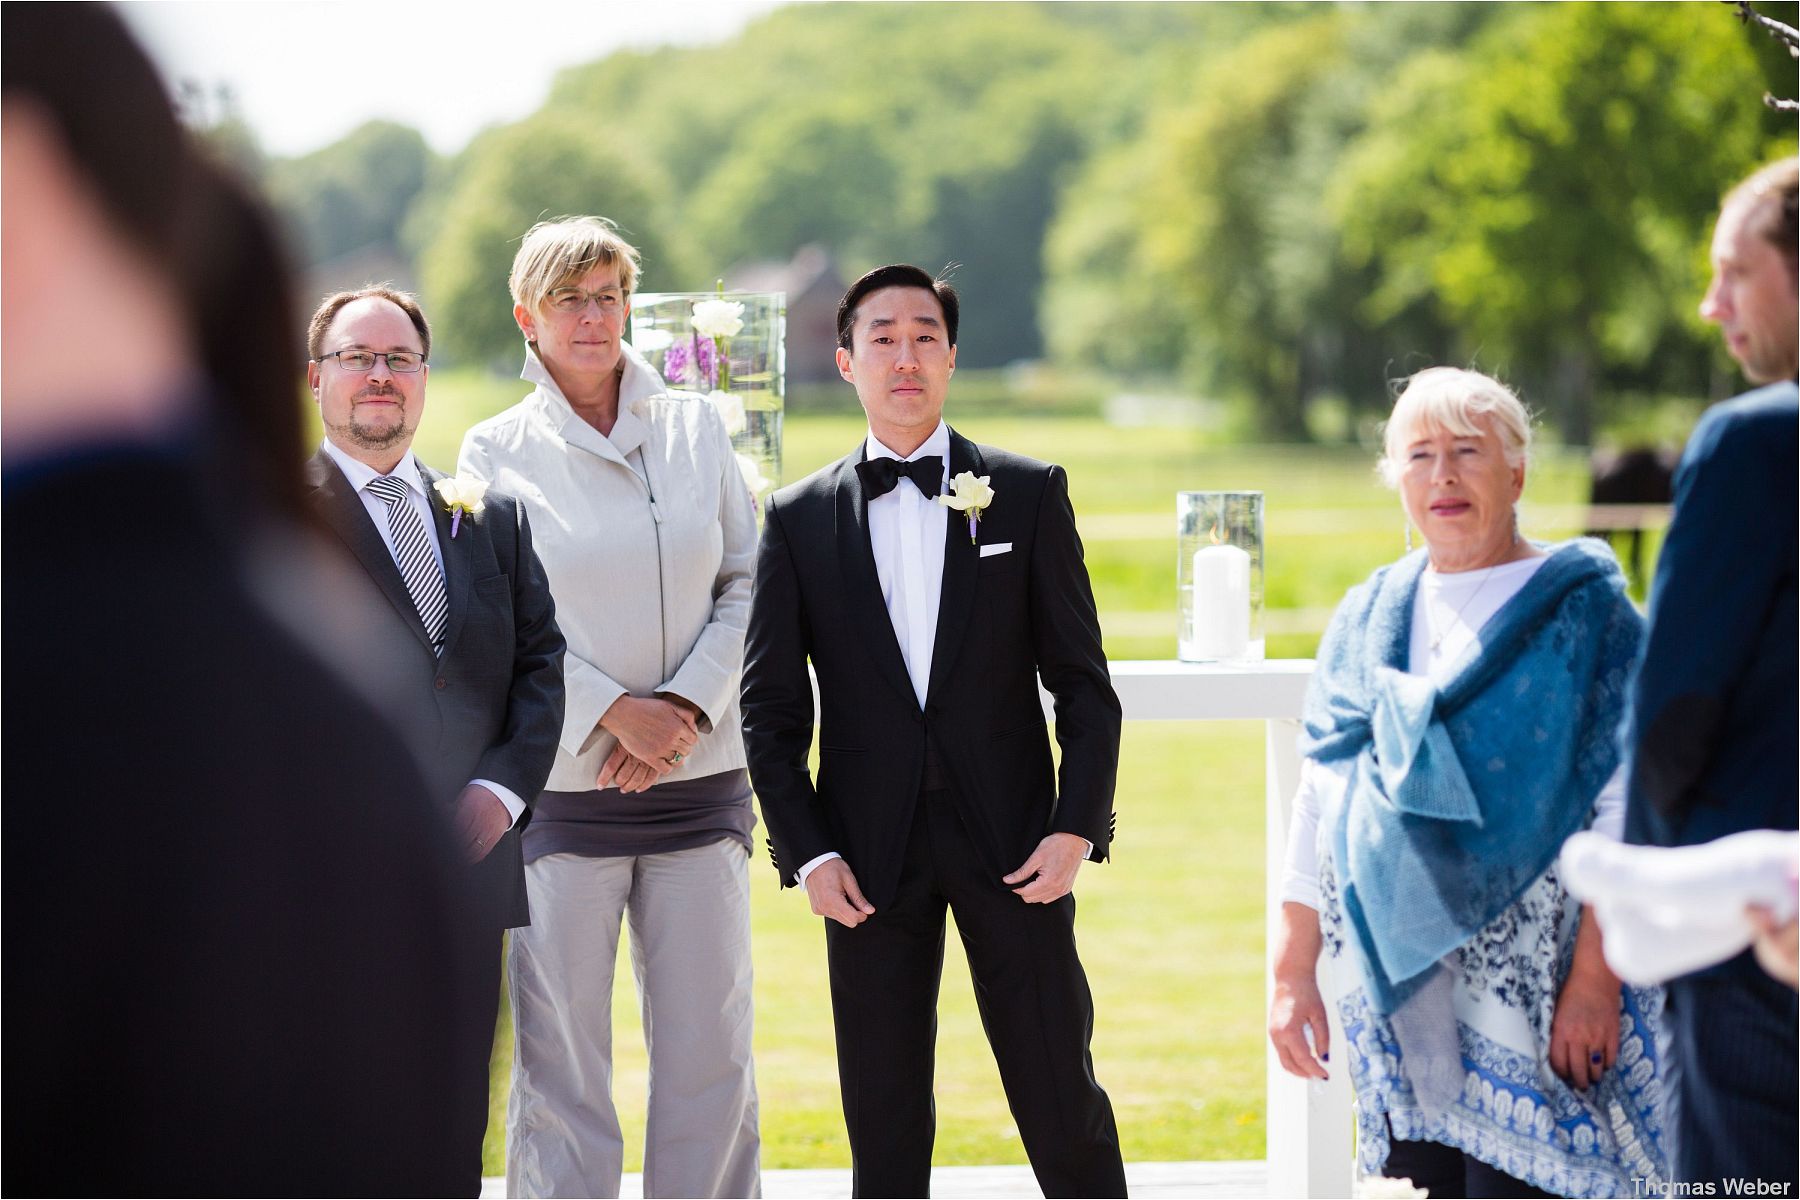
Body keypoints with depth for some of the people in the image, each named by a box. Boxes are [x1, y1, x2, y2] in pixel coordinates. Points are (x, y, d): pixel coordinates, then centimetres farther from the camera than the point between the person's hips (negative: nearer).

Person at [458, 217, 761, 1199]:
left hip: (698, 783, 3)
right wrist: (614, 713, -13)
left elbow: (745, 585, 8)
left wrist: (686, 704, -8)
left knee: (711, 1054, 4)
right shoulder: (495, 452, 1)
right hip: (560, 788, -3)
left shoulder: (695, 430, 9)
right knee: (559, 1062, 0)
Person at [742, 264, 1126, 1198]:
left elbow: (1083, 681, 3)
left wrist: (1079, 826, -7)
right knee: (883, 1120, 6)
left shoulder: (1028, 493, 5)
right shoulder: (798, 519, 6)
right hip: (870, 850, 1)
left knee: (1062, 1099, 1)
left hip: (1012, 841, -1)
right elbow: (769, 708, 6)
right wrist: (806, 851, -4)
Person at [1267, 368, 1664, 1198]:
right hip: (1400, 988, 5)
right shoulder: (1368, 619, 13)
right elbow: (1316, 806, 14)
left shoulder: (1580, 610, -2)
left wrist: (1595, 976, -14)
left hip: (1531, 991, -4)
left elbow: (1626, 813, -7)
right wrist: (1292, 973, 10)